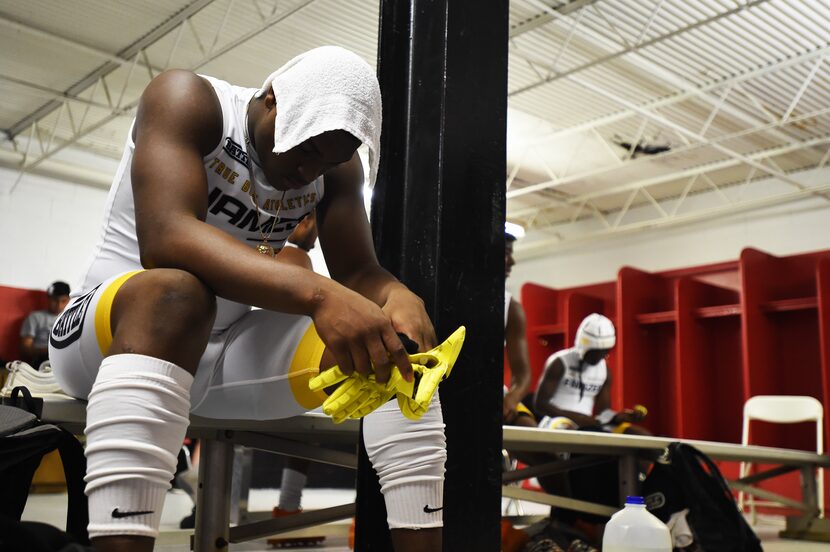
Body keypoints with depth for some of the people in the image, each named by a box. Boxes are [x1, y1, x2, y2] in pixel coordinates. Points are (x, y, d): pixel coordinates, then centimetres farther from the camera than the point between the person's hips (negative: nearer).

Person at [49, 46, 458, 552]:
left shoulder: (337, 165, 3)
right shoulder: (189, 101, -14)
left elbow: (359, 273, -6)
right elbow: (164, 237, -31)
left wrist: (399, 299, -31)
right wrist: (317, 294, -44)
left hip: (230, 349, 5)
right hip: (112, 332, -5)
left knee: (393, 336, -14)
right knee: (175, 293, -39)